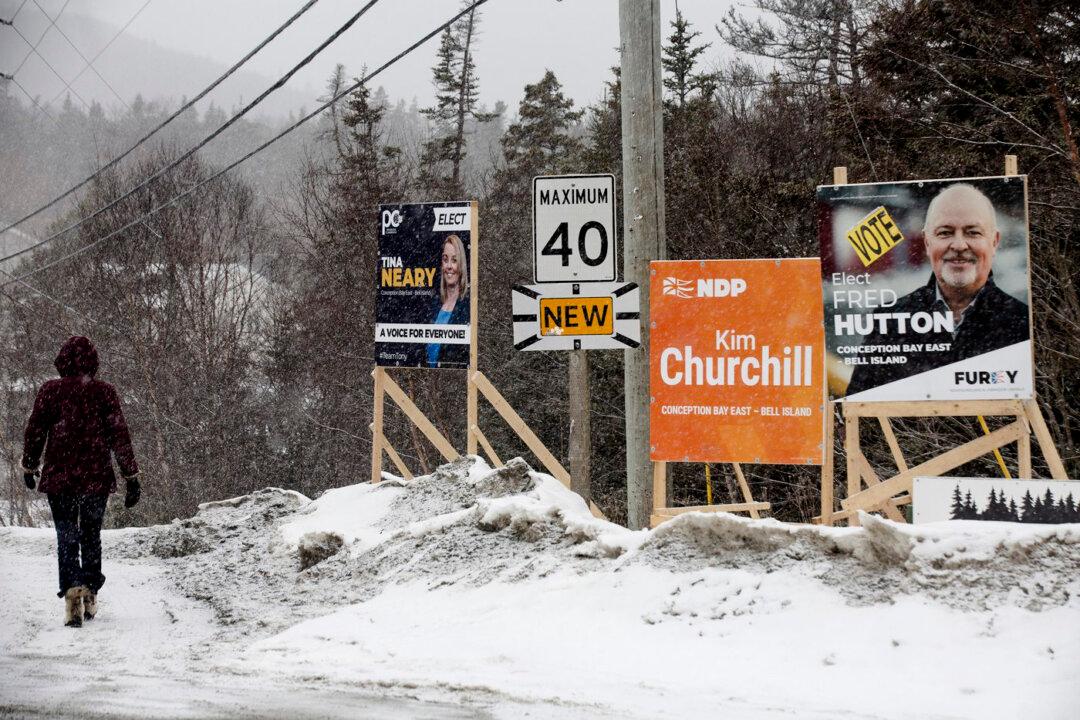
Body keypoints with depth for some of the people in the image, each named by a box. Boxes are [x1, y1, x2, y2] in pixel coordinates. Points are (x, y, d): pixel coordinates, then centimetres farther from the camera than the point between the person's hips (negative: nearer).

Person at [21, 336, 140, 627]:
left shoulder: (50, 391, -3)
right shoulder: (104, 392, -2)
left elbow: (34, 432, 4)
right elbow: (119, 436, -3)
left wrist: (29, 468, 19)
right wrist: (131, 477, 1)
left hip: (59, 477, -1)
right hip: (97, 477, 1)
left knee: (66, 536, 2)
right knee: (91, 535, 17)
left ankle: (72, 591, -19)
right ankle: (90, 597, 20)